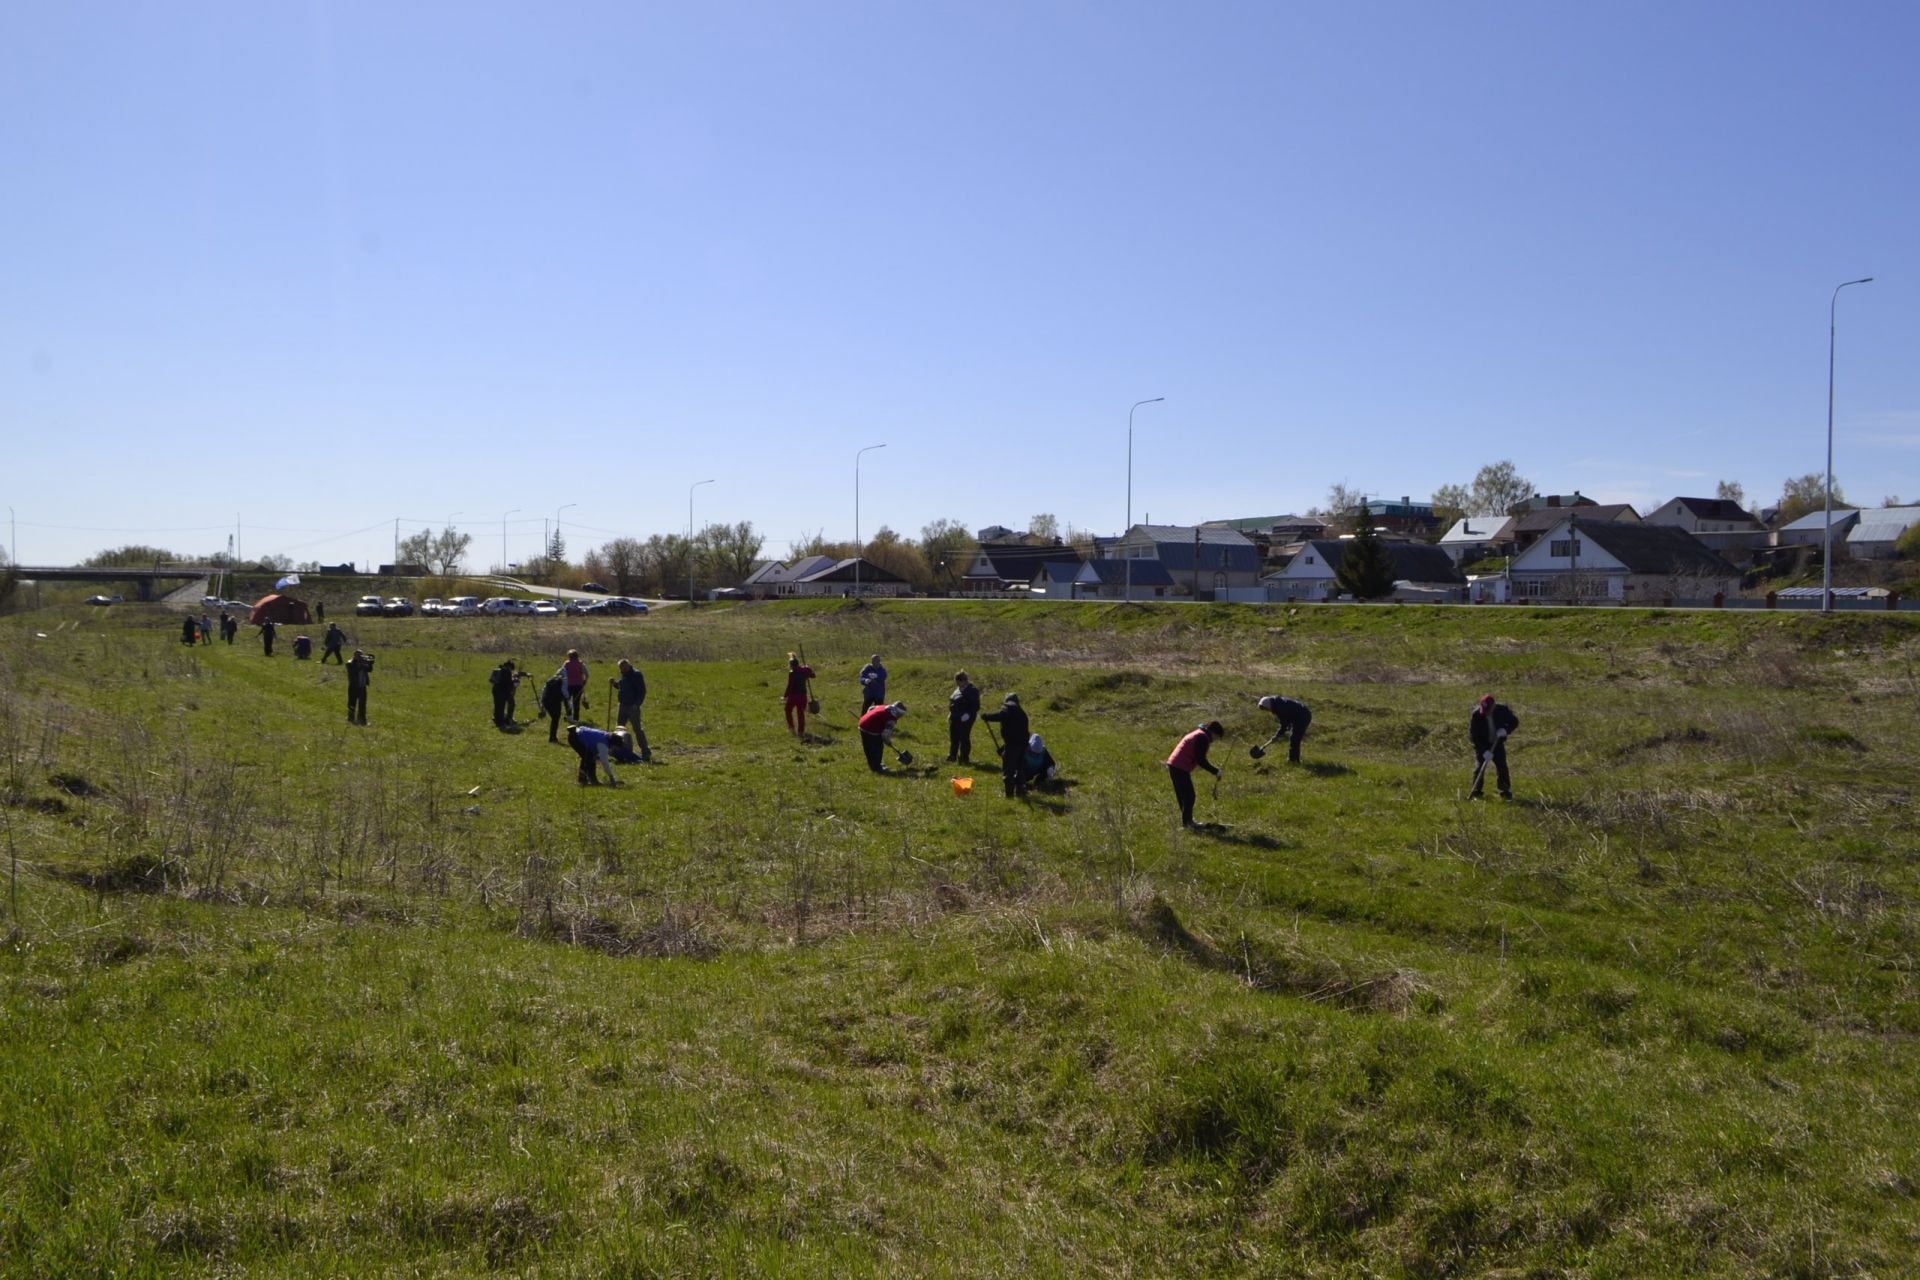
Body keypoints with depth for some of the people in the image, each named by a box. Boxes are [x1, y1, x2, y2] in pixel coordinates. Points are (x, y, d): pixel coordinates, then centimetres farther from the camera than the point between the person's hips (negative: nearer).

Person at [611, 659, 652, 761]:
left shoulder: (636, 674, -13)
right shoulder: (623, 674, 11)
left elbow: (642, 691, -16)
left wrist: (636, 704, -24)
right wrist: (614, 683, 4)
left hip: (632, 706, -8)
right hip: (622, 705, 8)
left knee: (637, 729, -8)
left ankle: (645, 752, -4)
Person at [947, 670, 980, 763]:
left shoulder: (972, 691, -13)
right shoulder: (958, 689, 13)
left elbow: (976, 706, -16)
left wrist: (968, 714, -25)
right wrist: (951, 714, 15)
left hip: (965, 719, -8)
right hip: (955, 719, 8)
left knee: (964, 738, -3)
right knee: (953, 737, 14)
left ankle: (964, 758, 5)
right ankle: (952, 756, 26)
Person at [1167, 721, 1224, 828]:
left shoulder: (1198, 734, 21)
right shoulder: (1203, 738, -12)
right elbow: (1200, 760, -16)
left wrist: (1211, 767, 20)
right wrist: (1215, 771, -9)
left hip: (1174, 766, 10)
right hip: (1180, 768, -10)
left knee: (1183, 796, 17)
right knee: (1189, 796, -4)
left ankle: (1187, 820, 25)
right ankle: (1187, 822, -1)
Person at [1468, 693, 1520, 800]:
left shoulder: (1502, 710, -19)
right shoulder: (1476, 715, -26)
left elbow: (1514, 721, -4)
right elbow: (1473, 735, -21)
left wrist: (1505, 730, -26)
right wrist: (1484, 751, -28)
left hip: (1497, 743, 2)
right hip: (1481, 745, -2)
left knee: (1502, 766, 2)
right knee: (1479, 766, -5)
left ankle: (1505, 790, 13)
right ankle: (1476, 792, 4)